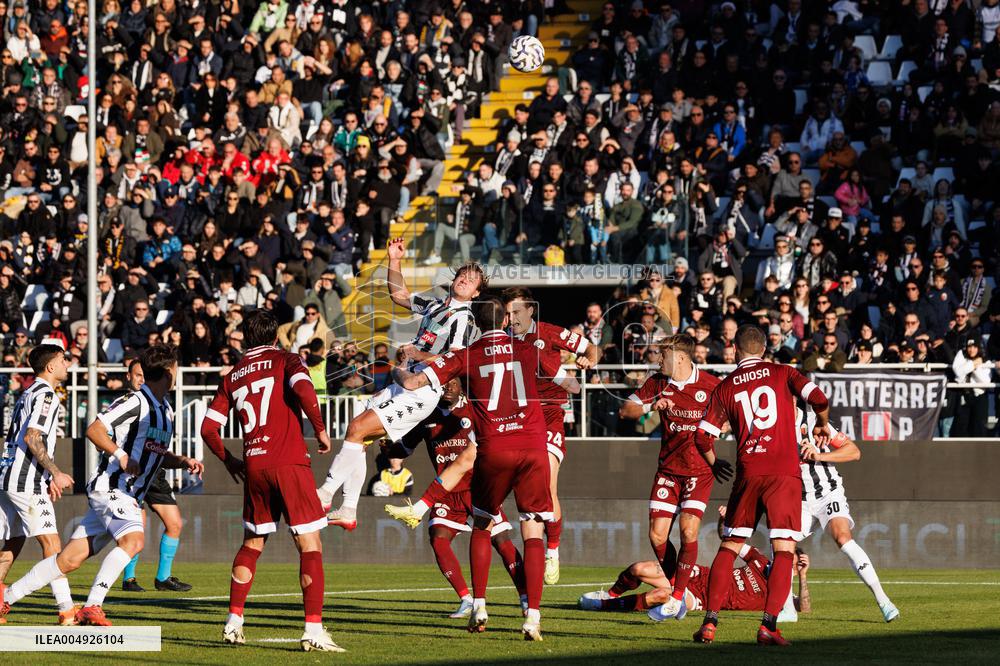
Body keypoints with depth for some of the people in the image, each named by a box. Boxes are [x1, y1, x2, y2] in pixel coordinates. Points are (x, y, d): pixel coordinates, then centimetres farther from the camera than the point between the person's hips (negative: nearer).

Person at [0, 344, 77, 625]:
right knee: (51, 543, -11)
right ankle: (67, 610, -15)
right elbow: (32, 438, -20)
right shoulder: (45, 395, -10)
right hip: (27, 483, -10)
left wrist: (47, 478, 27)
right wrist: (55, 473, -17)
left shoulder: (29, 394, 20)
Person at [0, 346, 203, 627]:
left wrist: (183, 461, 10)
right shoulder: (136, 402, -12)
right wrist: (120, 454, -25)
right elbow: (94, 430, -16)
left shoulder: (166, 412, 18)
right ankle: (92, 607, -33)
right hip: (110, 486, -9)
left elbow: (158, 455, 28)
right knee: (132, 540, -31)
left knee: (71, 559, 5)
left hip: (128, 496, 9)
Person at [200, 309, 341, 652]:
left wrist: (228, 460, 29)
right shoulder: (285, 360, 4)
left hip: (253, 467, 5)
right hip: (289, 463, -5)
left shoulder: (232, 376, 16)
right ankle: (313, 630, -12)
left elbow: (208, 428, 14)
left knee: (252, 544, 20)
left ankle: (234, 621, 18)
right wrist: (320, 430, -6)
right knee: (310, 544, -3)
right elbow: (303, 389, -18)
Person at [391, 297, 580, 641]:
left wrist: (398, 371, 25)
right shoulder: (529, 350, 10)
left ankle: (479, 607, 16)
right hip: (532, 448, 0)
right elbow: (571, 386, 21)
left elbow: (411, 383, 2)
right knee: (533, 534, 3)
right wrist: (571, 383, 44)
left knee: (481, 527, 22)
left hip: (492, 451, 0)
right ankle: (533, 616, -8)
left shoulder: (465, 357, 6)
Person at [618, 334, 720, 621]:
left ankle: (677, 598, -7)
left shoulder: (711, 385, -11)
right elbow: (626, 410, 3)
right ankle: (676, 585, 18)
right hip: (668, 468, 4)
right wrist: (651, 406, -15)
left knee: (688, 530, -17)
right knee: (657, 535, -4)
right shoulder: (657, 383, 0)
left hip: (700, 470, -4)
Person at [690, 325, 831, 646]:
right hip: (784, 473, -2)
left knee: (728, 548, 12)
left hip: (748, 475, 2)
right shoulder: (783, 373, 6)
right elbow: (819, 399, -6)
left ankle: (710, 623, 5)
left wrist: (713, 463, 27)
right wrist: (822, 425, 16)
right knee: (784, 551, -1)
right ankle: (768, 626, -14)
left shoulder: (725, 388, 9)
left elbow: (702, 436, 7)